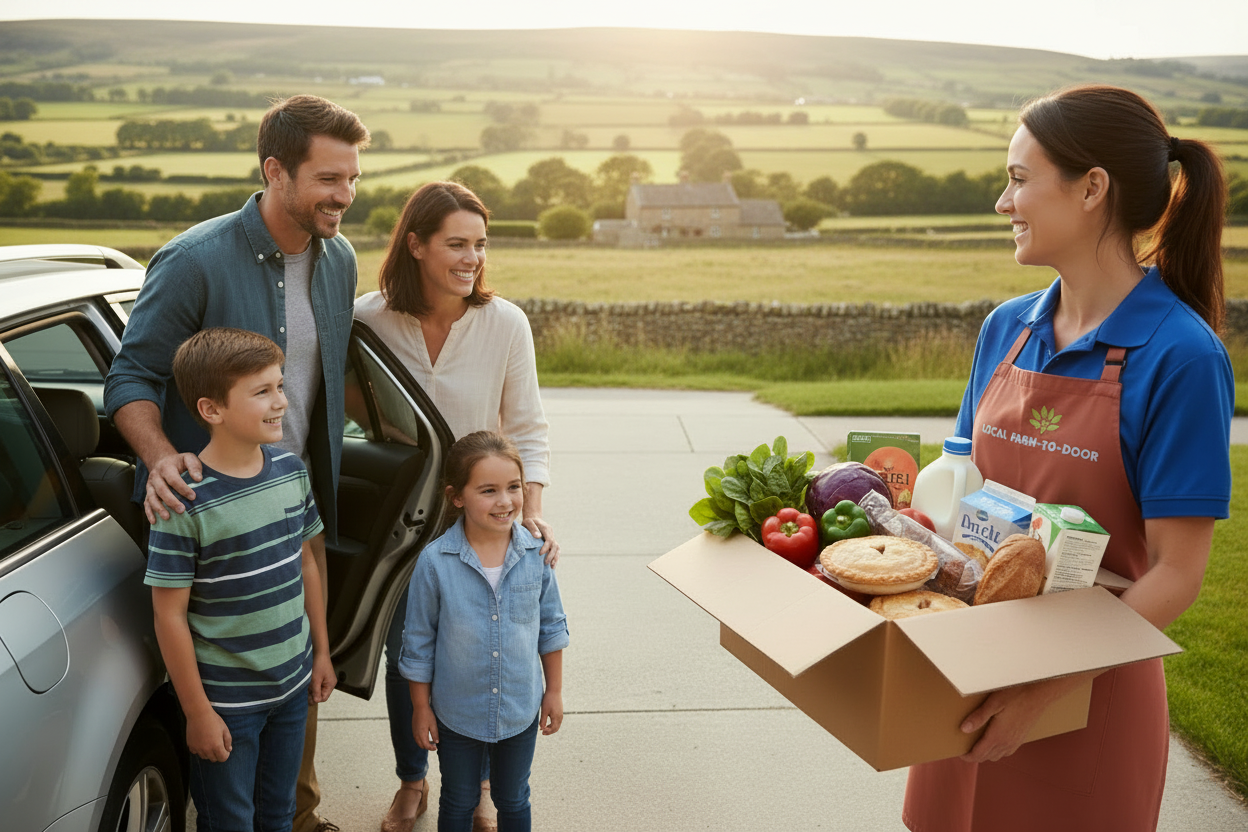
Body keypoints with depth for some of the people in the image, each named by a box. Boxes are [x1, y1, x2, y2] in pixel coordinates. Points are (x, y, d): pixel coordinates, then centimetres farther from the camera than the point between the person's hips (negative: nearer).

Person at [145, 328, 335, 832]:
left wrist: (321, 652, 12)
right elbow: (170, 616, -17)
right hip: (227, 701, -5)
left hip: (293, 684, 5)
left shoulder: (291, 470, -3)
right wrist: (197, 713, -13)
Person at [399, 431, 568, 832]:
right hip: (457, 714, -1)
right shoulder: (436, 562, -21)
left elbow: (551, 626, 0)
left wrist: (555, 690, 5)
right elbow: (418, 642, -9)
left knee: (513, 800, 23)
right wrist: (421, 708, -3)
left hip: (521, 710, 1)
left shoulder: (536, 552, -14)